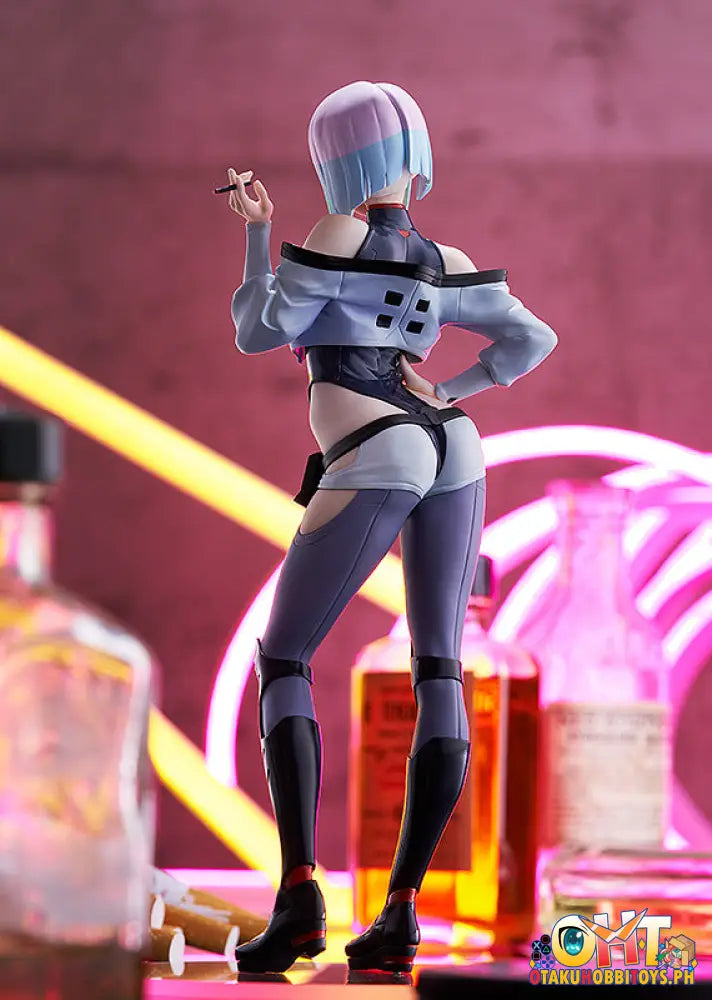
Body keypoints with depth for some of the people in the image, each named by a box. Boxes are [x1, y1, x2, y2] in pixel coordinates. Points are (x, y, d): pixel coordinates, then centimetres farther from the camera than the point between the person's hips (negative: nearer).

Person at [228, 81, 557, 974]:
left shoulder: (338, 236, -2)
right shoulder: (447, 264, 16)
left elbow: (256, 334, 3)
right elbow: (535, 339, 19)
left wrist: (255, 230, 13)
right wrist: (448, 393, 14)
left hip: (373, 461, -6)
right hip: (453, 450, 6)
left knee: (283, 664, 2)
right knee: (438, 672, 4)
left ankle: (299, 893, -16)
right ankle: (402, 911, -5)